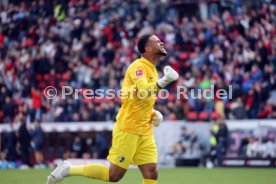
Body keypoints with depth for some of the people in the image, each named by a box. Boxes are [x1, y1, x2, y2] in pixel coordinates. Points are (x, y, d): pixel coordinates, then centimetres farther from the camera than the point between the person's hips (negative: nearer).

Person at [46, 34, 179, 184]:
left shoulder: (152, 70, 15)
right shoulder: (138, 66, -12)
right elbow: (142, 92, -32)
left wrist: (154, 114, 10)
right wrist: (164, 81, -44)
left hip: (145, 132, 8)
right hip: (128, 130, -8)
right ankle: (68, 169, 9)